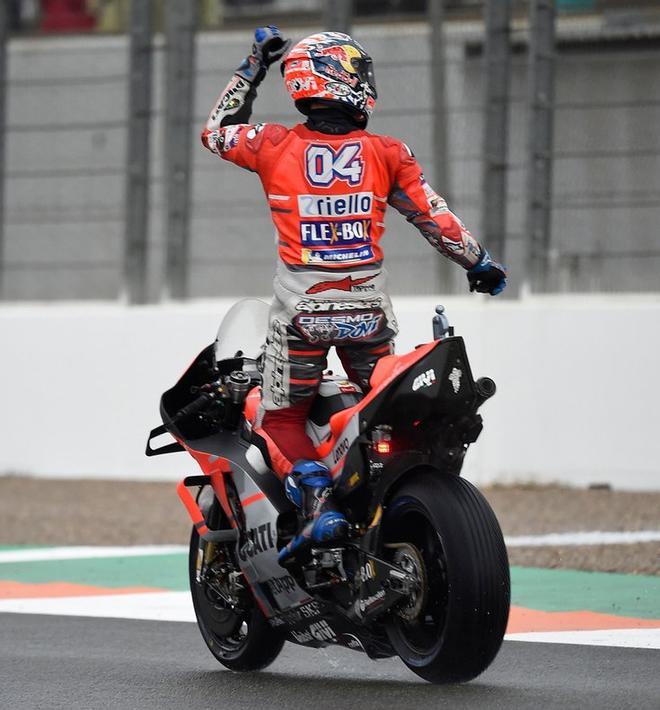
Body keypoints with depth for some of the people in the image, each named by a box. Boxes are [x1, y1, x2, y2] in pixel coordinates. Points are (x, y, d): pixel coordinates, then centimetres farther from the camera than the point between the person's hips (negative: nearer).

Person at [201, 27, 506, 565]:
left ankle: (317, 499, -16)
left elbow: (216, 131, 15)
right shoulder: (387, 153, -2)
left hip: (301, 309, -1)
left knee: (282, 420, 7)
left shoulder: (275, 146, -4)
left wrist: (252, 71, 22)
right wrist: (479, 263, 18)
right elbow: (436, 218, 4)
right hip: (369, 308, 2)